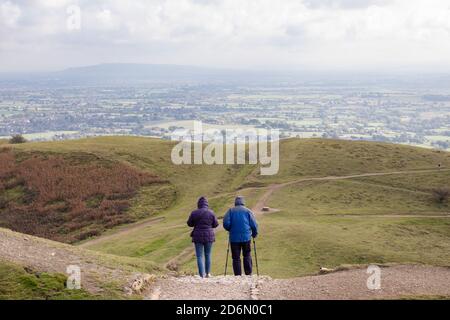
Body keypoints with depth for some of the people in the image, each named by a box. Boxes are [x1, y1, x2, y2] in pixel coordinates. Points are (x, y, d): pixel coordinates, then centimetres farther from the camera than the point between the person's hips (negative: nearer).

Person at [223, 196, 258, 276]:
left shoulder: (231, 211, 5)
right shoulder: (248, 211, 6)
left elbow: (226, 223, -6)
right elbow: (254, 224, 1)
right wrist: (254, 234, 17)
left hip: (234, 238, 0)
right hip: (246, 237, 0)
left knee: (236, 258, 4)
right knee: (247, 256, 12)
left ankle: (238, 275, 3)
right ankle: (248, 274, 8)